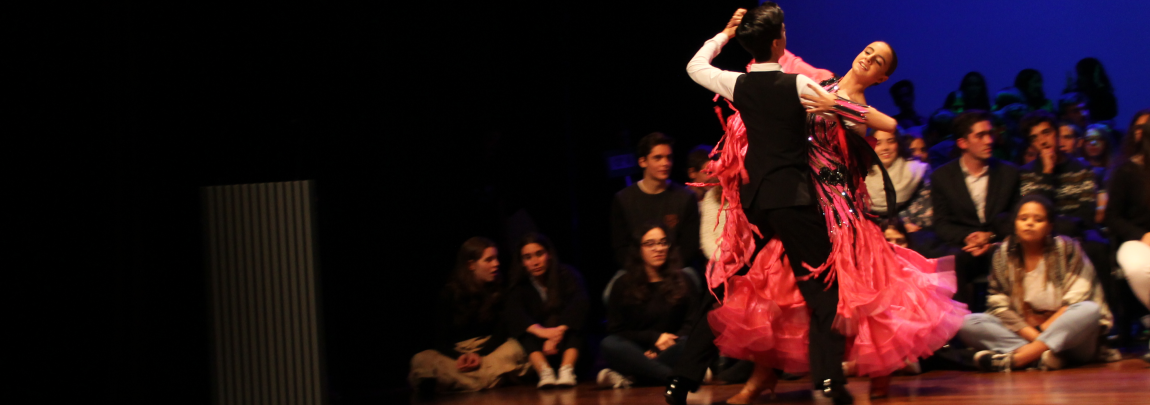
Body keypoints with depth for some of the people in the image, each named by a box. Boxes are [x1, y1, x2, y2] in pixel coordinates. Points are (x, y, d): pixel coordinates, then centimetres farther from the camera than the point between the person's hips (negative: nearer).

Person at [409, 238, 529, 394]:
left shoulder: (498, 291, 2)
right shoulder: (449, 294, -1)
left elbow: (501, 330, -3)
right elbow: (442, 338, -4)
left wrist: (480, 354, -22)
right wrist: (459, 357, -25)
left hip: (488, 349, 1)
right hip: (456, 352, -1)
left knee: (513, 349, -32)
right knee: (423, 359, -30)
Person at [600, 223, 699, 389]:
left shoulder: (682, 283, 14)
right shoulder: (624, 287, 13)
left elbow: (692, 324, 7)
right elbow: (616, 332, 5)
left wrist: (660, 350, -9)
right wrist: (654, 337, -10)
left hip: (670, 351, 0)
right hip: (636, 352, 0)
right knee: (609, 344, -33)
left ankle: (629, 378, -37)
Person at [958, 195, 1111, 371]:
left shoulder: (1067, 249, -1)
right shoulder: (1004, 255, 5)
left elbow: (1076, 302, -7)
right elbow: (999, 306, -3)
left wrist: (1042, 330, -17)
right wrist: (1034, 335, -18)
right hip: (1021, 332, 2)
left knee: (1090, 310, -33)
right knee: (968, 324, -18)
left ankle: (1015, 359, -39)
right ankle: (1043, 355, -35)